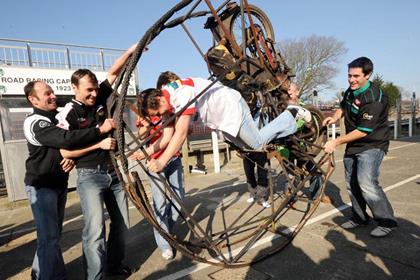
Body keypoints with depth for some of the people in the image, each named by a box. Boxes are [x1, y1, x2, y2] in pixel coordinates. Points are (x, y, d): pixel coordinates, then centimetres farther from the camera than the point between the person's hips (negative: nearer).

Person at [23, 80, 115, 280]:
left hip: (59, 183, 8)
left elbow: (64, 145, 12)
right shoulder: (35, 123, -18)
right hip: (41, 185, -8)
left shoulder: (58, 117, 10)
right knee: (49, 237, -9)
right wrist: (101, 130, -34)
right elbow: (66, 139, -35)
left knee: (52, 233, 16)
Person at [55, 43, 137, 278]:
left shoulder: (99, 99, 4)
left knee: (122, 223, 12)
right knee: (95, 228, -15)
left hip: (115, 172, 5)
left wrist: (131, 51, -6)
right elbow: (66, 152, -11)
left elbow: (114, 73, 5)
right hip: (90, 176, -5)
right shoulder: (68, 114, -8)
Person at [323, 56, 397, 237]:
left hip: (372, 145, -8)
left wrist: (336, 142, -21)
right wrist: (335, 117, -1)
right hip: (353, 145, 8)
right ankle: (359, 217, 28)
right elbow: (343, 107, 22)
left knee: (366, 183, -21)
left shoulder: (373, 99, -24)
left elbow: (363, 131, -25)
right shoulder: (351, 91, 3)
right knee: (352, 183, 12)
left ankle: (387, 221, -2)